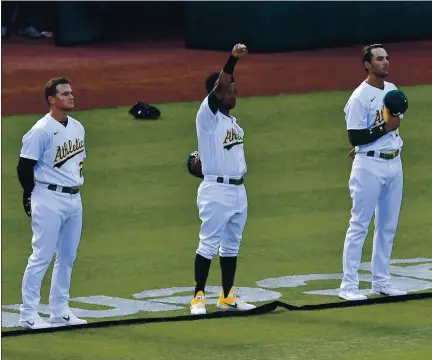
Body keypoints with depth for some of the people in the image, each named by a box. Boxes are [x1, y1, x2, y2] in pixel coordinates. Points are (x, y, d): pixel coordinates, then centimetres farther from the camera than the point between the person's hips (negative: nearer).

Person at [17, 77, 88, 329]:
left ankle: (60, 311, 20)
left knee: (68, 257, 12)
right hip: (50, 199, -8)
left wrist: (78, 184, 15)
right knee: (42, 256, -7)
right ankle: (28, 314, -3)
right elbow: (24, 167, -12)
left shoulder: (78, 127, 11)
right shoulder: (41, 131, -13)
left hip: (74, 198, 8)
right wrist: (33, 197, -6)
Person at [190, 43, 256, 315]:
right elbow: (218, 88, -24)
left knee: (232, 245, 12)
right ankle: (199, 297, -2)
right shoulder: (207, 116, -9)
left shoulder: (233, 121, 16)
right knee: (209, 244, -7)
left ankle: (227, 297, 18)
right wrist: (233, 59, -33)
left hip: (238, 190, 8)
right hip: (216, 190, -8)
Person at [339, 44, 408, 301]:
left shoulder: (392, 90, 10)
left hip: (394, 162, 7)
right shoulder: (360, 97, -13)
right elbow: (355, 138, -17)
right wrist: (386, 127, -20)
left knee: (388, 226, 10)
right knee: (359, 226, -5)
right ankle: (349, 286, -4)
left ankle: (381, 282, 18)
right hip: (370, 166, -7)